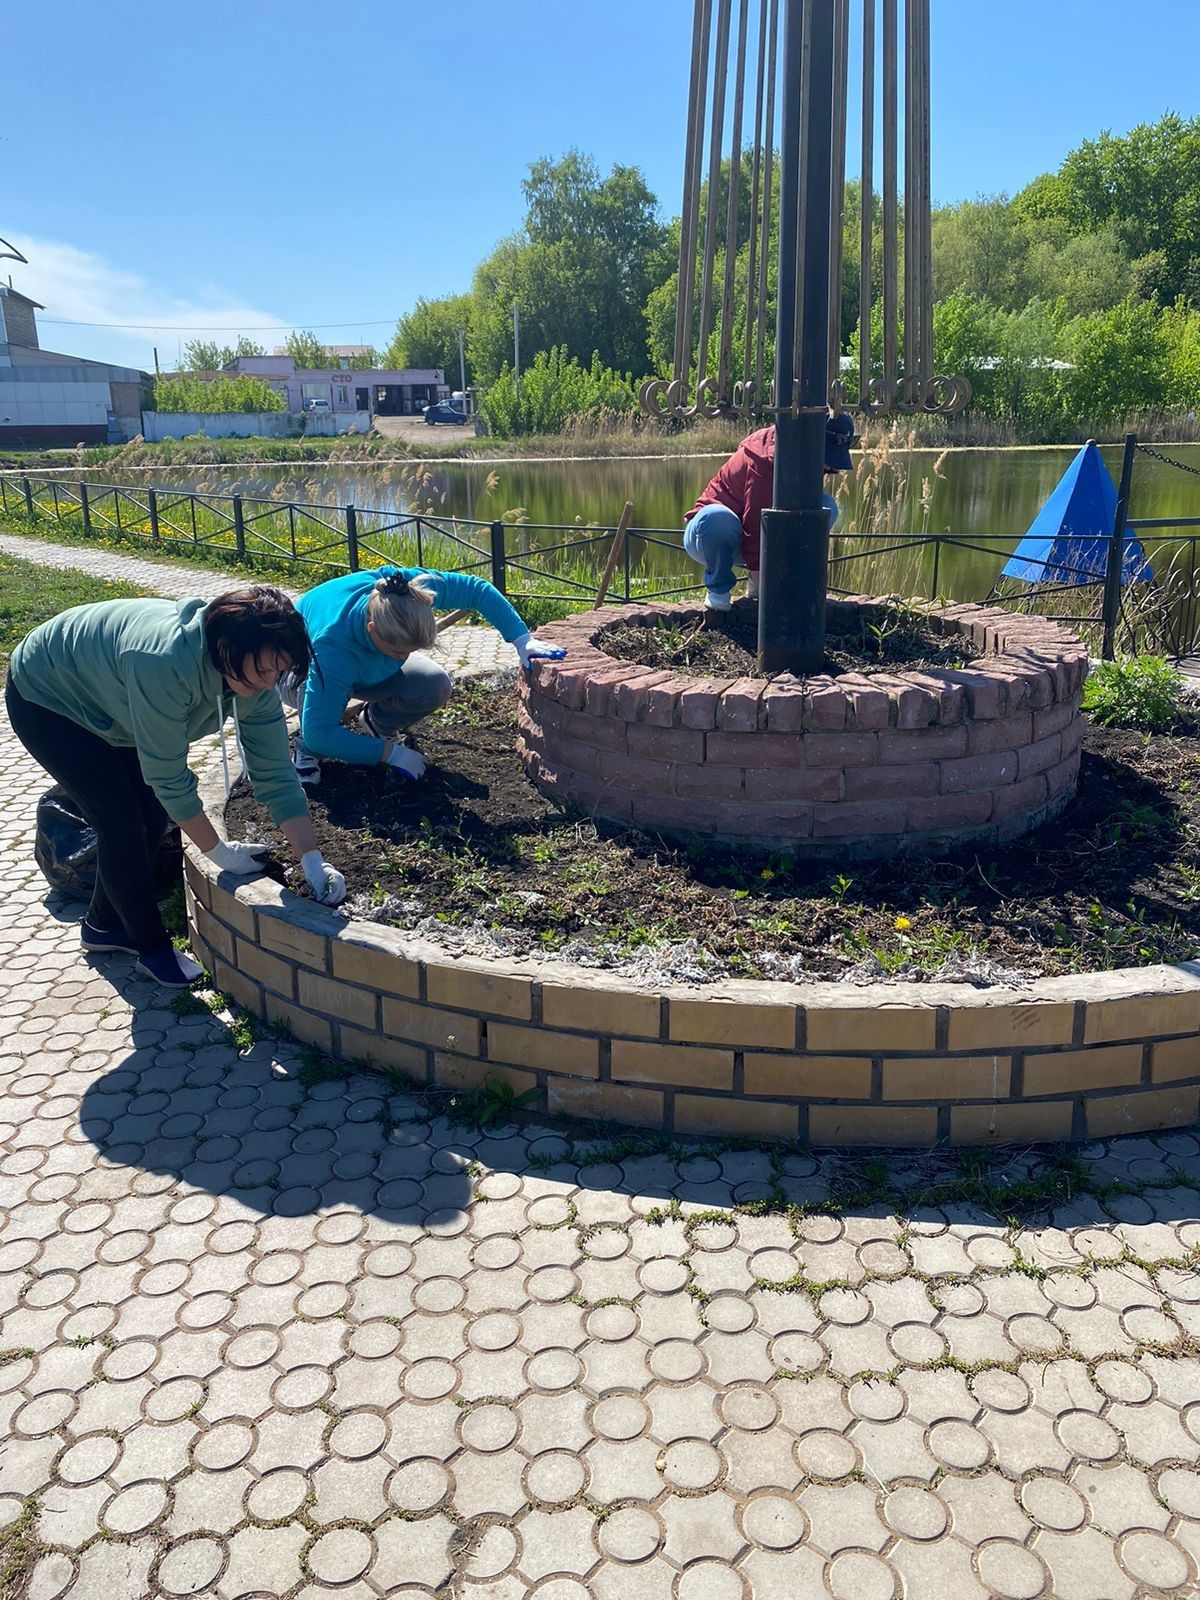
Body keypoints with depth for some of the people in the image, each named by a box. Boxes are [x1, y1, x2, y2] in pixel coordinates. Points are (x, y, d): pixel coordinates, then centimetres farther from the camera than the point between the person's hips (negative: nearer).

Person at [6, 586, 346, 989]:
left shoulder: (254, 676, -21)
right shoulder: (164, 663, -43)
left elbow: (275, 772, -16)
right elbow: (168, 776, -35)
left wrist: (313, 860, -21)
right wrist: (220, 853, -25)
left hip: (105, 701, 7)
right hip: (44, 698, -7)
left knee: (153, 813, 3)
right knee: (122, 820, -12)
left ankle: (105, 924, 26)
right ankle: (152, 948, 7)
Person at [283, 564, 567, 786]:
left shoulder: (408, 585, -36)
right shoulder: (333, 647, -47)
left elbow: (476, 589, -23)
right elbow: (319, 734, -43)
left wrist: (522, 640, -29)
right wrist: (389, 752, -38)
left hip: (370, 665, 5)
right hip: (300, 672, -4)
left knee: (435, 687, -23)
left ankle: (375, 725, 8)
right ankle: (306, 750, -7)